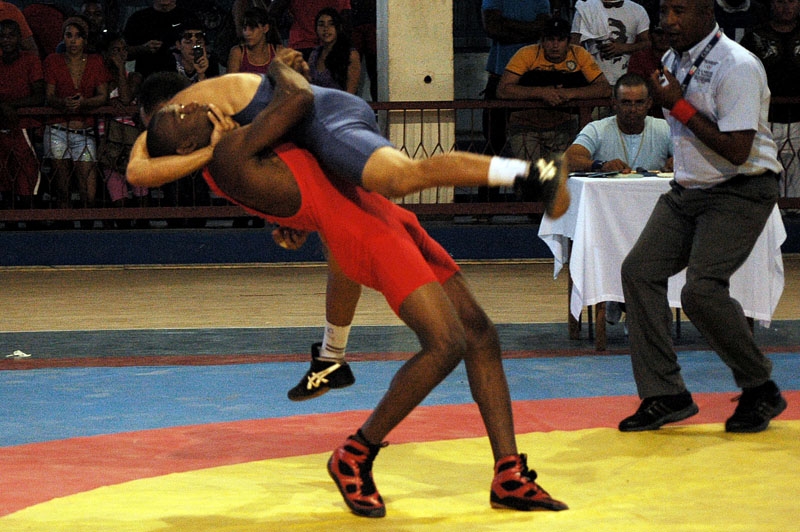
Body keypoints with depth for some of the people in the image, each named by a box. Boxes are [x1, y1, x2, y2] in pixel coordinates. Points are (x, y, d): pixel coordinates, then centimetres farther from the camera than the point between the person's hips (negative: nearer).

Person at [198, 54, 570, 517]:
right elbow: (302, 98, -16)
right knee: (446, 343, -21)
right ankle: (355, 457, -4)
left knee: (481, 334, 6)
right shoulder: (229, 161, -15)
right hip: (365, 231, -10)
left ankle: (509, 477, 9)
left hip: (389, 217, 10)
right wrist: (285, 73, 2)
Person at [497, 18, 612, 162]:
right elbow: (503, 90, -18)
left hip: (563, 125, 2)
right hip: (526, 124, -2)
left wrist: (571, 93, -25)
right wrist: (542, 92, -28)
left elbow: (605, 89, -9)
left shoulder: (579, 55, -4)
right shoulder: (527, 54, -9)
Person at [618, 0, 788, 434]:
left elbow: (737, 151, -23)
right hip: (687, 190, 8)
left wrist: (679, 105, -19)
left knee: (701, 290, -22)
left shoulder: (737, 67, -18)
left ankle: (761, 391, -1)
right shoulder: (674, 61, 10)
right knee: (639, 270, -8)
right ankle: (664, 395, -3)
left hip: (740, 193, -8)